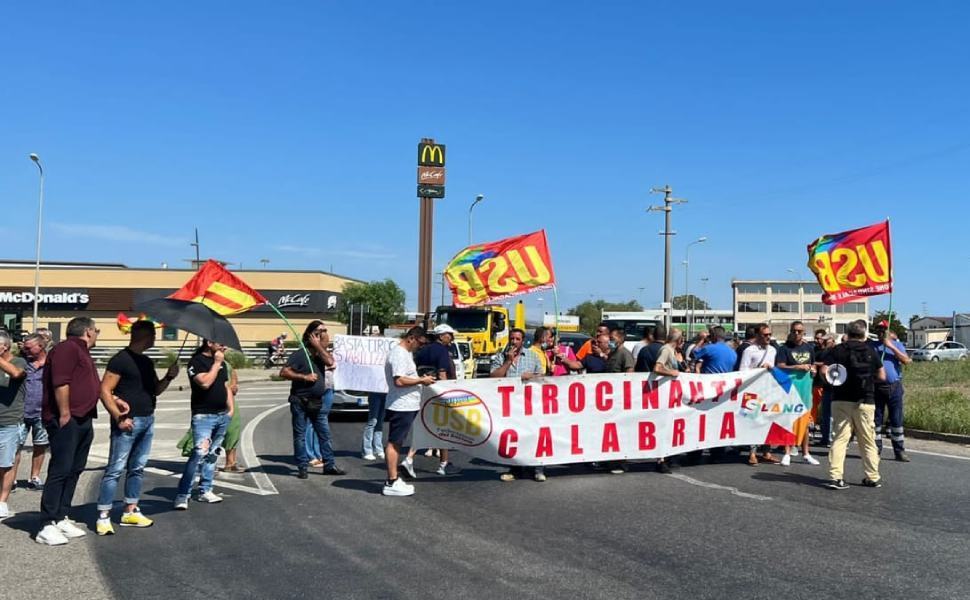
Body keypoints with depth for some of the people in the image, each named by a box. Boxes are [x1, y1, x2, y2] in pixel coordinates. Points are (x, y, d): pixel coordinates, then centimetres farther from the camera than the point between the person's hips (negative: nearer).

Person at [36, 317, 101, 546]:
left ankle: (61, 518, 18)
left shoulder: (82, 352, 23)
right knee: (60, 471, -10)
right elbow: (60, 382, -19)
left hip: (83, 421, 10)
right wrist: (65, 414, -21)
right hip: (66, 421, -10)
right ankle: (47, 526, -7)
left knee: (74, 471, 11)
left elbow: (93, 387, 29)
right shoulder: (68, 348, -9)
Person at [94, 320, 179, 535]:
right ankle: (103, 517, -1)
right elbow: (104, 391, -14)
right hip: (128, 422, -8)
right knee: (115, 470, -6)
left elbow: (156, 390, 22)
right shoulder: (121, 359, -10)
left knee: (137, 468, 13)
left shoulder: (146, 362, 16)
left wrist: (169, 377, 3)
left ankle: (130, 512, 23)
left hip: (147, 421, 8)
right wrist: (119, 418, -18)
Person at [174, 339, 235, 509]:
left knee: (213, 454, 11)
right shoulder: (197, 361, -7)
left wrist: (231, 408, 13)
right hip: (203, 416, -7)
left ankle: (205, 491, 19)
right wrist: (216, 363, -13)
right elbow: (205, 382, -22)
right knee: (199, 453, -16)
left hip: (222, 415, 7)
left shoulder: (222, 362, 16)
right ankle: (182, 495, -11)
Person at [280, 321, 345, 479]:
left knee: (325, 434, 7)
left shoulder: (321, 354, 9)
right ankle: (302, 468, 10)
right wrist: (304, 377, -19)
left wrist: (318, 346, -11)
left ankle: (329, 465, 14)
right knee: (300, 435, 3)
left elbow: (330, 361, -13)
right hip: (300, 402, -6)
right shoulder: (299, 355, -9)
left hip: (318, 402, 6)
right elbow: (284, 372, -16)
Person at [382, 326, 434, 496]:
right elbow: (399, 381, -25)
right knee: (394, 443, -5)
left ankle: (394, 480, 21)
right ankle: (391, 483, -2)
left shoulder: (406, 353, 16)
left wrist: (421, 379, 11)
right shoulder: (399, 354, -17)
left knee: (397, 443, 14)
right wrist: (421, 380, -17)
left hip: (407, 406, 11)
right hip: (401, 407, -11)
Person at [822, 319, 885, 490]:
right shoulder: (870, 351, 3)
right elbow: (882, 376, 4)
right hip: (865, 401, 0)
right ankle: (873, 477, 17)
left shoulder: (838, 350, 0)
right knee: (868, 441, 11)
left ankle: (835, 477, -7)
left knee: (840, 438, 2)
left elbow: (824, 372, -9)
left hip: (841, 400, 0)